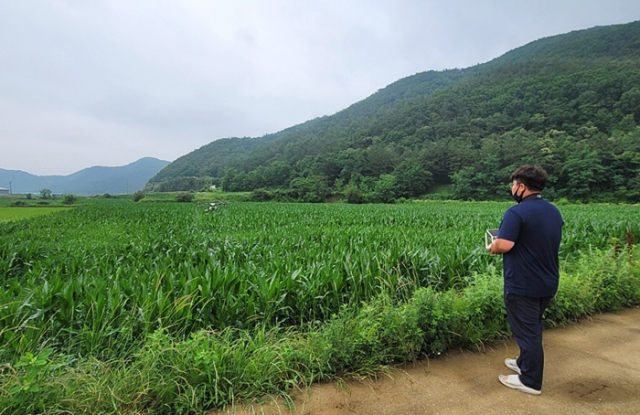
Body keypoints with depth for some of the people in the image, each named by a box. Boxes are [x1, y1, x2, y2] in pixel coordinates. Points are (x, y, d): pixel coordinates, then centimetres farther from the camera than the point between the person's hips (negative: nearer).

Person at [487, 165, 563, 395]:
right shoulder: (554, 212, 6)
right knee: (533, 327, 23)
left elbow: (503, 245, -28)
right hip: (547, 283, 9)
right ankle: (526, 363, 40)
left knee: (526, 330, 5)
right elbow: (540, 244, 16)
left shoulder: (517, 212, -21)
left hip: (522, 285, -8)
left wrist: (492, 248, -7)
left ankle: (530, 381, 18)